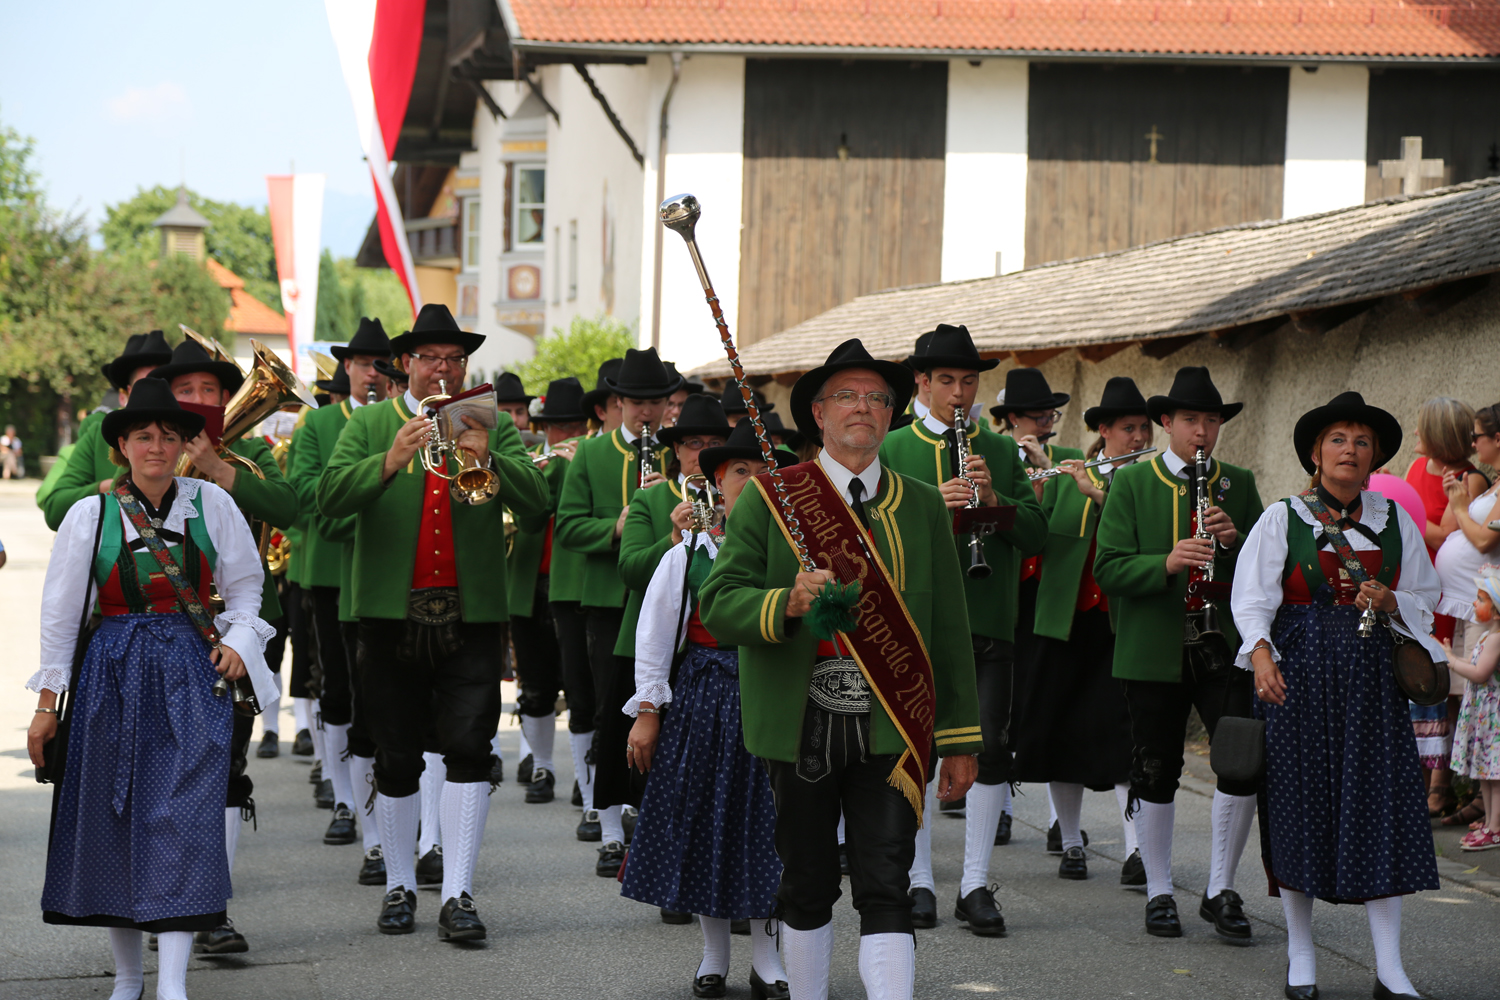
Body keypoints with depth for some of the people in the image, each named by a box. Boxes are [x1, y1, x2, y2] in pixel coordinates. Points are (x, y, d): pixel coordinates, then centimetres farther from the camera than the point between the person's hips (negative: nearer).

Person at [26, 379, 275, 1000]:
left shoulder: (211, 504, 4)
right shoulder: (90, 515, 1)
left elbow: (245, 583, 14)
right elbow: (60, 612, 5)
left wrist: (239, 638, -5)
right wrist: (47, 701, 4)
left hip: (193, 676, 0)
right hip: (113, 678, 1)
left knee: (186, 817, -11)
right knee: (112, 819, 4)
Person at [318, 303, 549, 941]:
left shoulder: (494, 427, 9)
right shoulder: (370, 425, 6)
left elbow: (536, 500, -5)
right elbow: (330, 498, -10)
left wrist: (486, 459, -22)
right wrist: (390, 461, -26)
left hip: (470, 614, 0)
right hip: (391, 613, 0)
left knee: (469, 749, -9)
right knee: (395, 758, 7)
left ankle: (458, 895, -7)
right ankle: (399, 885, 20)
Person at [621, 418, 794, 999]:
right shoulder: (688, 553, 2)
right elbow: (653, 634, 4)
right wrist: (647, 710, -1)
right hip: (703, 695, 1)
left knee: (765, 820, 2)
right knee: (703, 818, 6)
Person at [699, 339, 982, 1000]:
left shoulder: (924, 507, 10)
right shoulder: (769, 498, 4)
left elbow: (949, 627, 11)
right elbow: (718, 604, -2)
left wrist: (961, 741, 9)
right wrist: (787, 603, -22)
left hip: (891, 732, 1)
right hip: (801, 727, 0)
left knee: (885, 890, -7)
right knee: (806, 889, 10)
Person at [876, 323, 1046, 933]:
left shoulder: (1001, 452, 11)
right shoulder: (892, 450, 6)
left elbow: (1035, 536, 5)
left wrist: (995, 499, -13)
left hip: (987, 623, 1)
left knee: (991, 748, -3)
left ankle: (975, 885, 5)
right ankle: (920, 881, 14)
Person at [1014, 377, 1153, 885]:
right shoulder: (1066, 476, 10)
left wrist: (1100, 492, -17)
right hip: (1068, 618, 2)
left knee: (1123, 728, -11)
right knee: (1061, 726, 6)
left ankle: (1137, 848, -9)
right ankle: (1070, 842, 19)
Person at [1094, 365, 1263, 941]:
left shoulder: (1239, 485, 10)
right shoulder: (1132, 484, 3)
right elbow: (1108, 567, -6)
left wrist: (1236, 539, -12)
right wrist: (1166, 564, -23)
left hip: (1226, 648, 2)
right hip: (1154, 650, -1)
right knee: (1155, 772, 4)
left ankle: (1221, 890, 7)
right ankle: (1158, 893, 18)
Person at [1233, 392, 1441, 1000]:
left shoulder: (1394, 522, 11)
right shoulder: (1282, 520, 3)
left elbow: (1424, 597, 16)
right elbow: (1253, 596, -6)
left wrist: (1390, 602, -6)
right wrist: (1260, 653, -23)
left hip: (1372, 676, 2)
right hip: (1298, 674, -2)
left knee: (1381, 806, -4)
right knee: (1299, 805, 0)